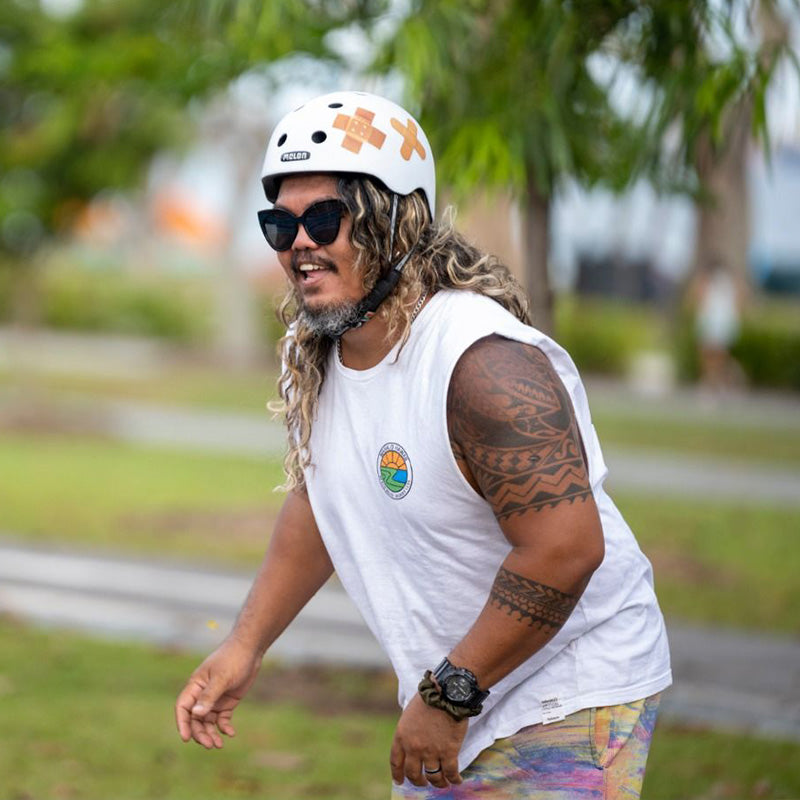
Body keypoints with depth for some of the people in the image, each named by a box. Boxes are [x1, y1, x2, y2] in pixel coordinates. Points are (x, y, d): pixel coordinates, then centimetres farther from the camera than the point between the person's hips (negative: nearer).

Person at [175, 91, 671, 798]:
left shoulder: (486, 365, -25)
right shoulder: (314, 356, 2)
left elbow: (566, 546, -30)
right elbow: (318, 501, 18)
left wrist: (450, 694, -24)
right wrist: (245, 646, 11)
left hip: (567, 711, -8)